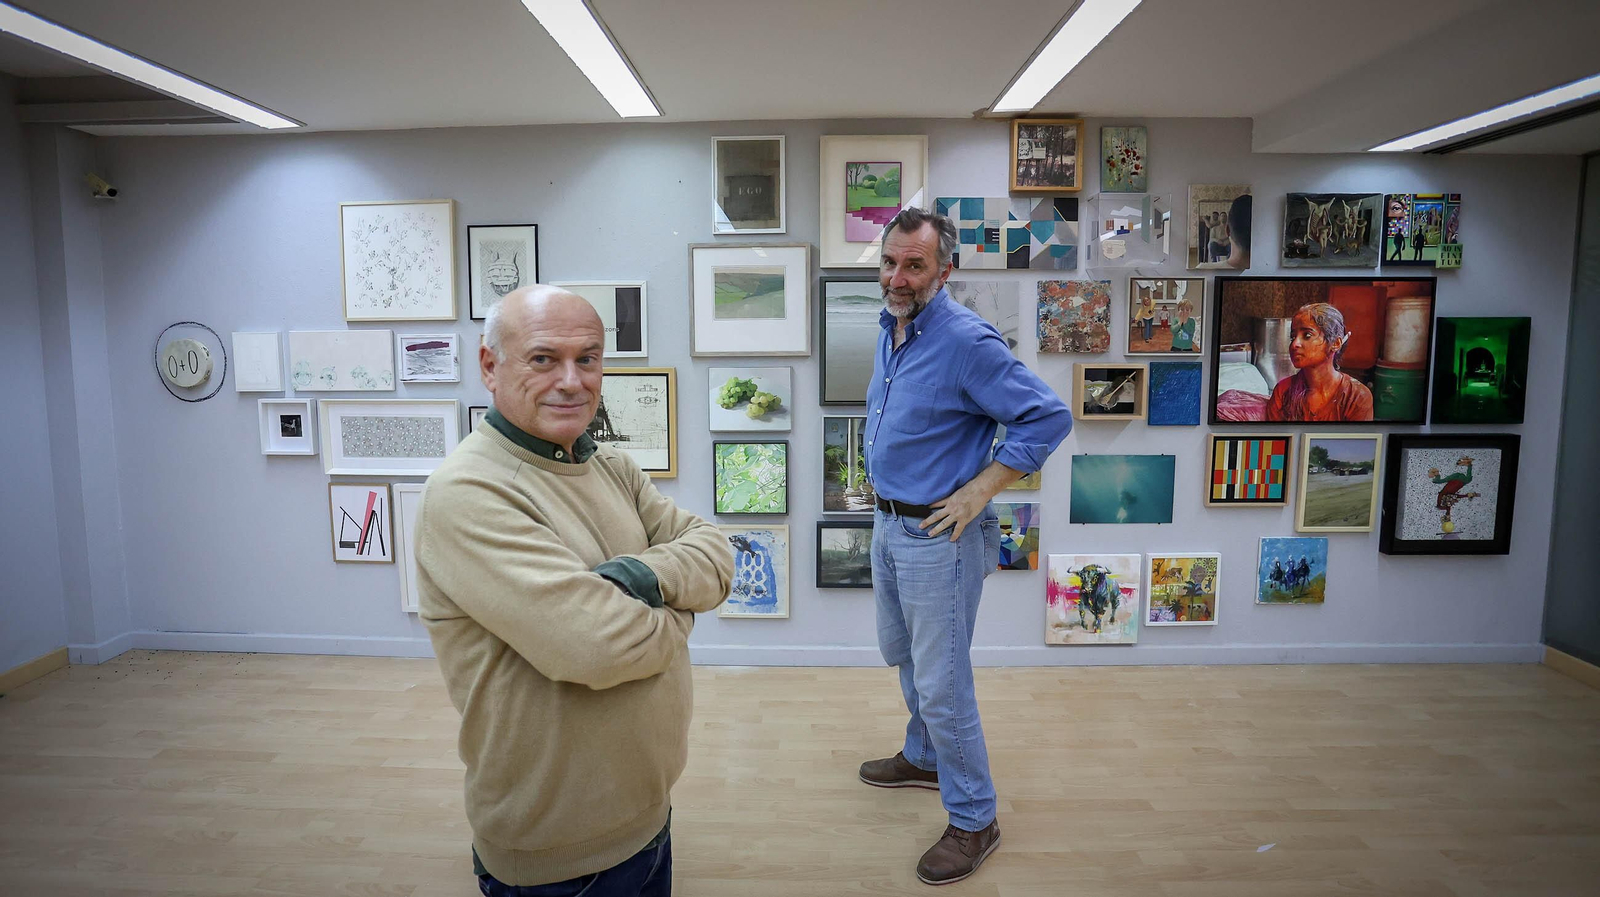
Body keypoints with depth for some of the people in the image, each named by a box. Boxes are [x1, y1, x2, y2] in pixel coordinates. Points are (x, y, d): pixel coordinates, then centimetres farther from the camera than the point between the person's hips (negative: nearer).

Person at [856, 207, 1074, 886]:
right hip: (888, 524, 9)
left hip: (937, 536, -9)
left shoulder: (967, 341, -21)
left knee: (941, 682, 0)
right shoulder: (888, 327, 6)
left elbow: (1049, 417, -22)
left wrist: (979, 490, -21)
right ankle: (925, 759, 48)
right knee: (901, 654, 24)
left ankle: (974, 821, 20)